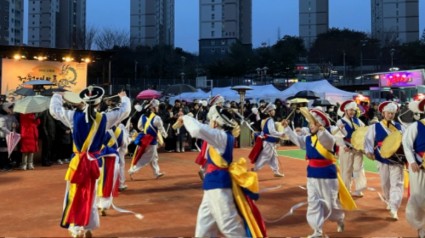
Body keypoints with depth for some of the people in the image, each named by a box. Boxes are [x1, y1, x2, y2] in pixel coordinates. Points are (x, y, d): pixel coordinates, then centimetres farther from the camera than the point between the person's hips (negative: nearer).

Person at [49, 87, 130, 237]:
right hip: (93, 162, 2)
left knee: (76, 196, 6)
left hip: (79, 161, -2)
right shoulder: (104, 118, -7)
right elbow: (125, 111, 6)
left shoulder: (74, 116, -9)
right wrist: (124, 98, 26)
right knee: (89, 196, 16)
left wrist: (58, 96, 23)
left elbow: (54, 110, 3)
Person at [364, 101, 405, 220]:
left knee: (396, 184, -9)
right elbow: (368, 140, -7)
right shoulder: (374, 127, 1)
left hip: (397, 160, 0)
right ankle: (389, 202, 36)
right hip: (382, 160, 0)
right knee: (385, 183, 13)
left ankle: (394, 209, -12)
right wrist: (369, 151, -24)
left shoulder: (399, 127, 8)